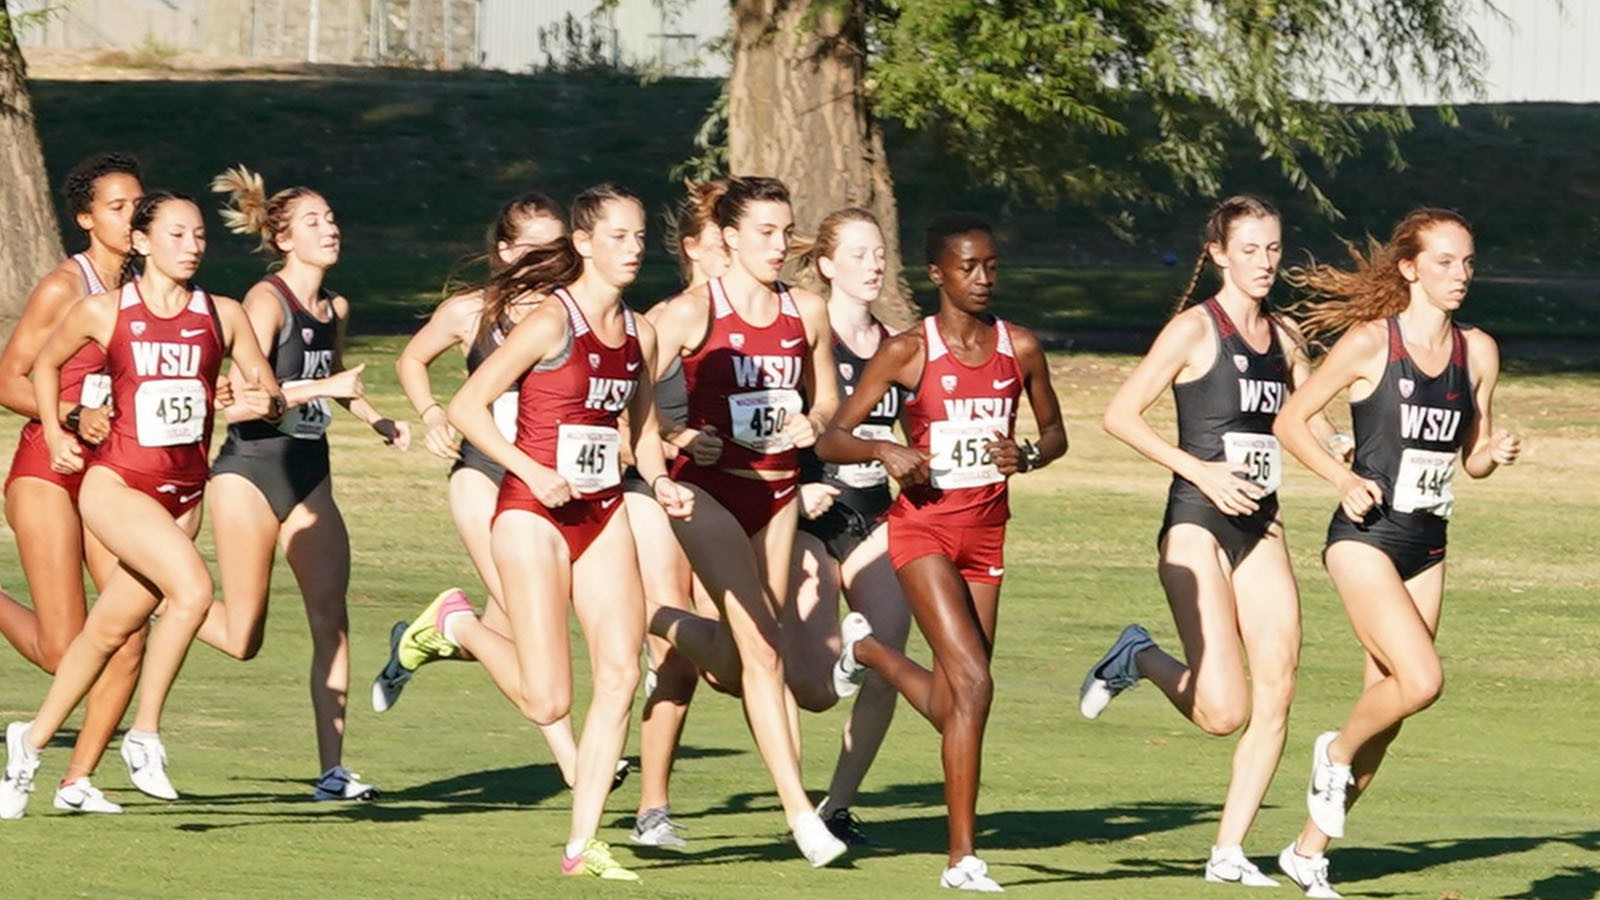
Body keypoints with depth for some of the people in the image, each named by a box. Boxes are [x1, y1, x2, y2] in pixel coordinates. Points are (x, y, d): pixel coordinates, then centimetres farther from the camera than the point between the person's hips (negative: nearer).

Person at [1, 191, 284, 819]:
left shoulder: (222, 316, 3)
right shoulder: (104, 312, -2)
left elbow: (271, 395, 7)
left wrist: (268, 402, -15)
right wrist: (55, 434, 6)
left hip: (184, 493, 4)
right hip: (116, 484, -4)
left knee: (110, 631, 11)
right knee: (192, 588, -27)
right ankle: (146, 733, -14)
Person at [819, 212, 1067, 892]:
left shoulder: (1020, 348, 3)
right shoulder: (909, 351, -8)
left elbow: (1054, 431, 16)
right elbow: (831, 441, -5)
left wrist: (1028, 456, -6)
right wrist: (883, 450, -25)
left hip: (986, 528, 5)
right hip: (924, 524, -5)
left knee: (950, 704, 7)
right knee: (973, 682, -17)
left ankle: (867, 650, 40)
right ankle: (963, 857, -10)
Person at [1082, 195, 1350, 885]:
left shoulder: (1284, 336, 12)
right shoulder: (1195, 329, -7)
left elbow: (1310, 420, 28)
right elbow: (1120, 415, -11)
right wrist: (1202, 472, -17)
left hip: (1260, 527, 6)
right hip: (1198, 525, -6)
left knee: (1277, 691, -4)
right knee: (1224, 710, -14)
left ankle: (1229, 852, 5)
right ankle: (1140, 660, 16)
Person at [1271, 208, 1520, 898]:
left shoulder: (1477, 352, 7)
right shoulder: (1369, 342, -8)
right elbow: (1290, 420, -2)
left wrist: (1495, 453, -8)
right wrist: (1344, 480, -15)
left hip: (1427, 546, 6)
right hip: (1365, 536, -6)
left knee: (1391, 695, 6)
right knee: (1421, 679, -22)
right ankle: (1337, 751, 9)